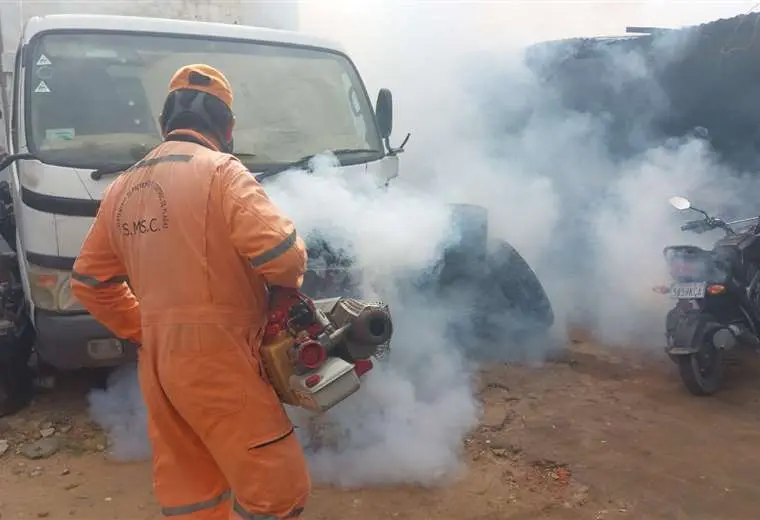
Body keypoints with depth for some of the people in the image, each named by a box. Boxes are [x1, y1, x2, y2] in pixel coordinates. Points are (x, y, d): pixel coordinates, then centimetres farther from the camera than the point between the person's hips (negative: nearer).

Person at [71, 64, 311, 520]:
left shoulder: (122, 188, 11)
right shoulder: (220, 171, -11)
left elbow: (91, 282, 17)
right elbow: (280, 254, -22)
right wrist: (293, 274, 0)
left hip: (157, 359, 8)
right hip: (216, 356, -8)